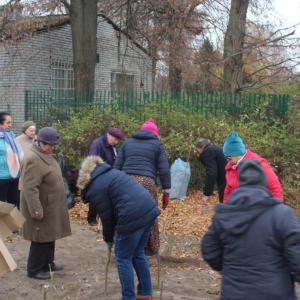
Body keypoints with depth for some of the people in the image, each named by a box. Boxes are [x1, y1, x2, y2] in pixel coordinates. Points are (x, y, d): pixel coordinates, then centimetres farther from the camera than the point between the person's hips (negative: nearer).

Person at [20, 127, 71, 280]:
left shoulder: (45, 154, 8)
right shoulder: (33, 159, -25)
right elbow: (29, 188, -27)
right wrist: (36, 210, -27)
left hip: (50, 206, 9)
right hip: (41, 207, -9)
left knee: (49, 236, 19)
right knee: (41, 239, 1)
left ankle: (47, 263, 33)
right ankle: (34, 270, 15)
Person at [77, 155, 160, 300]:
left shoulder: (95, 189, -2)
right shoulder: (111, 172, 23)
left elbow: (107, 217, 1)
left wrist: (108, 239, 18)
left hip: (133, 217, -9)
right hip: (150, 209, 9)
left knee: (123, 258, 9)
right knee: (138, 254, 23)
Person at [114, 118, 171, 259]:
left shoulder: (128, 142, 22)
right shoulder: (157, 144, 14)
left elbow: (117, 166, 17)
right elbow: (164, 170, 6)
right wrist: (166, 192, 8)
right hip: (146, 183, -3)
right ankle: (148, 253, 11)